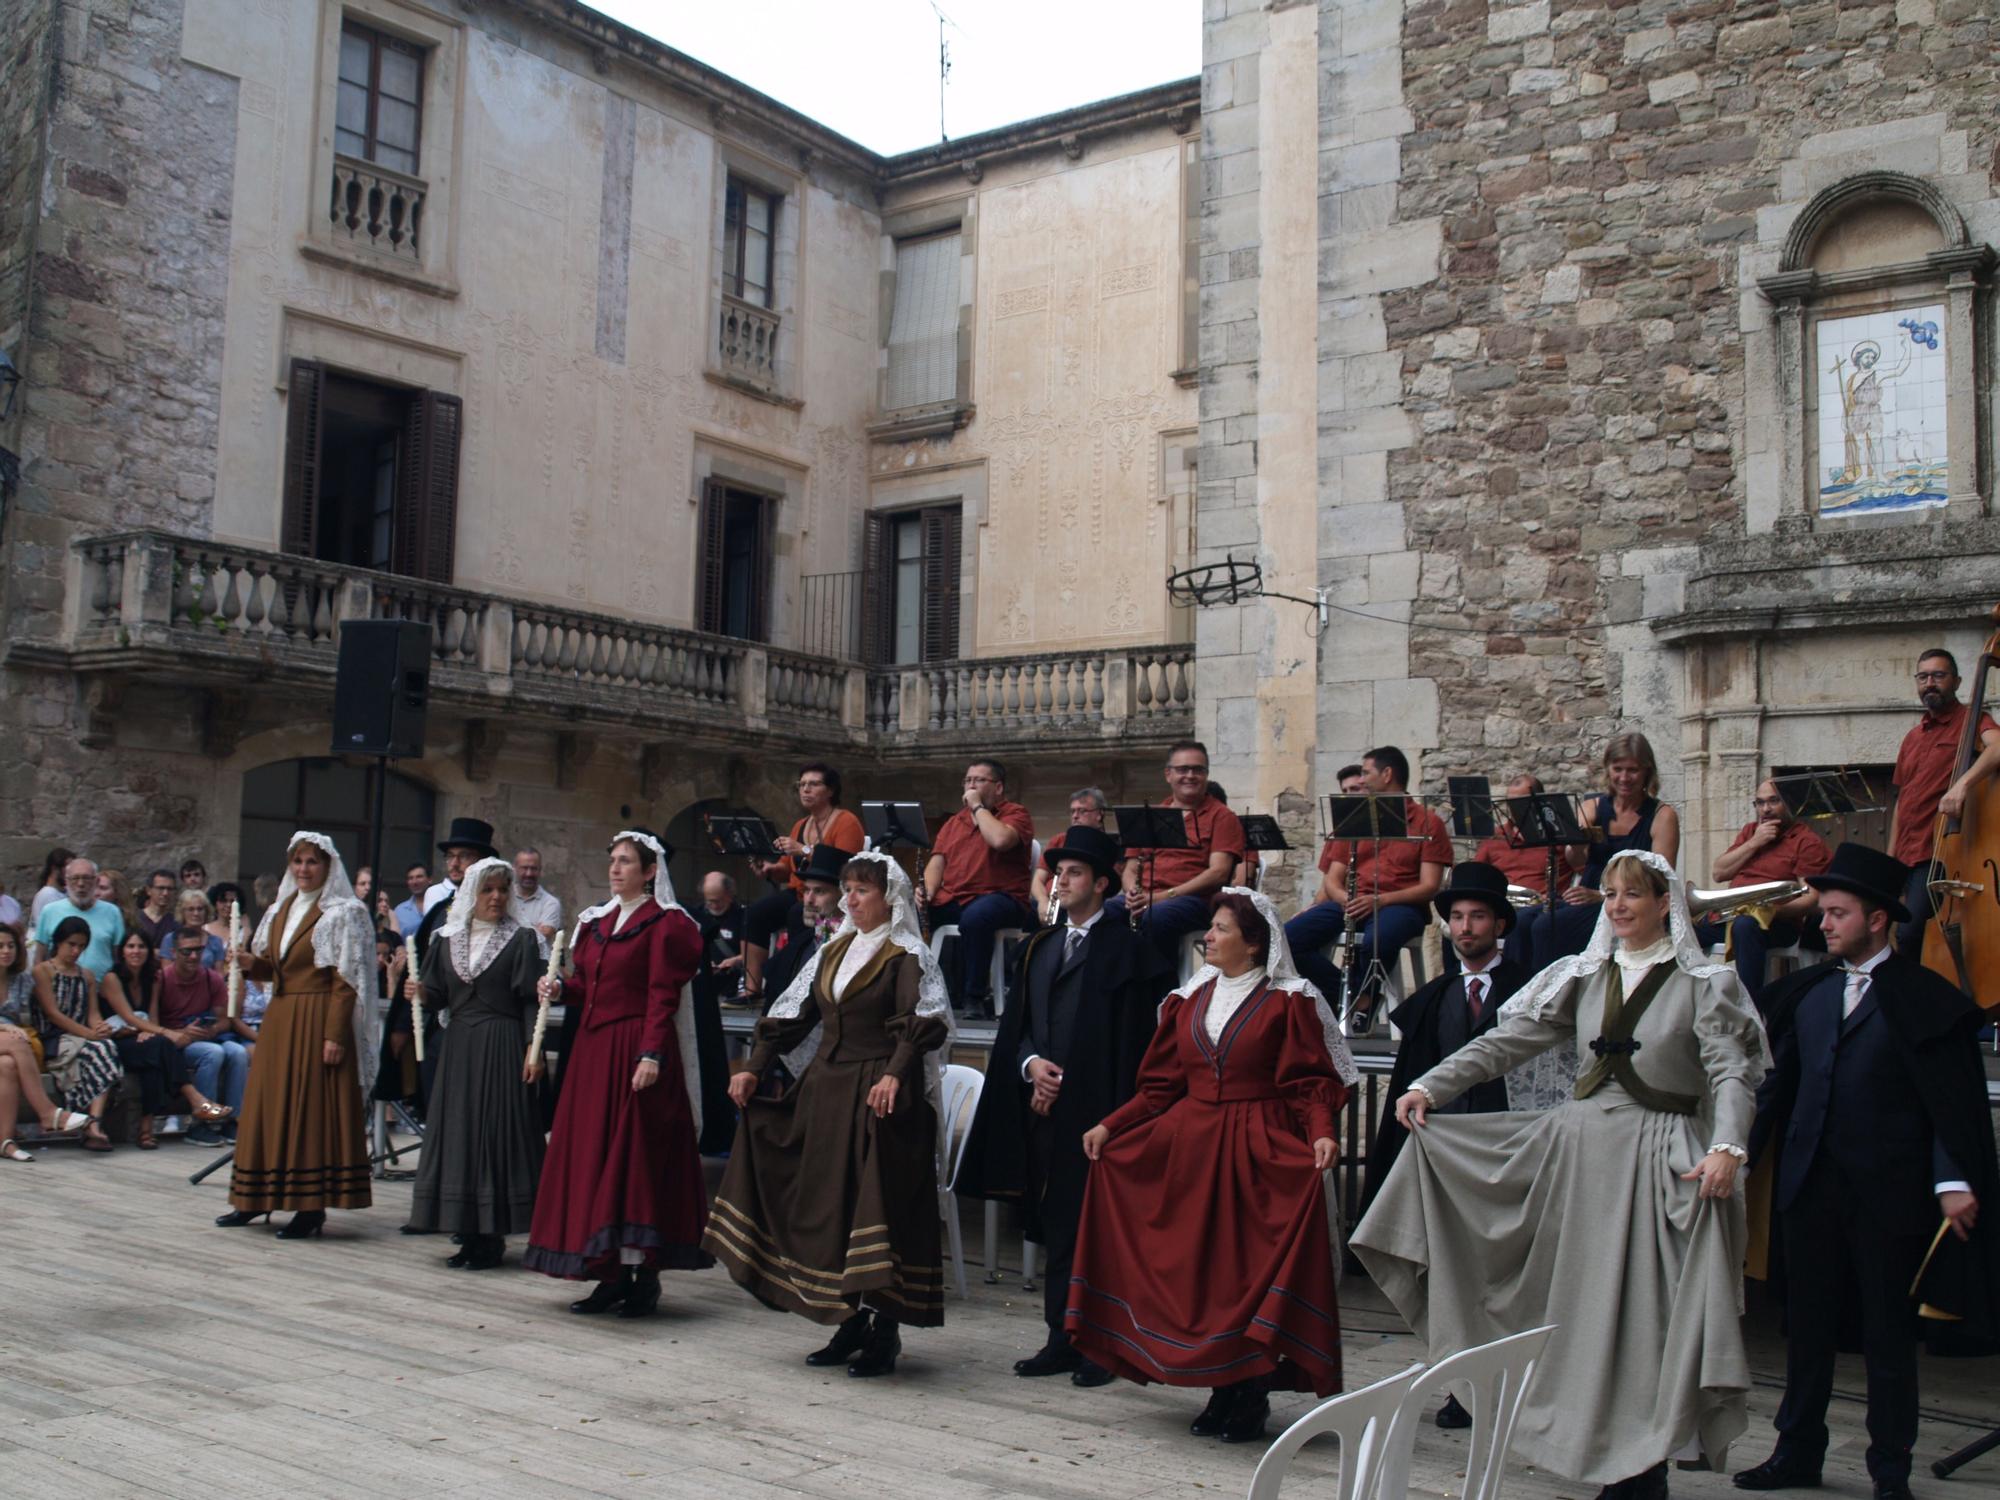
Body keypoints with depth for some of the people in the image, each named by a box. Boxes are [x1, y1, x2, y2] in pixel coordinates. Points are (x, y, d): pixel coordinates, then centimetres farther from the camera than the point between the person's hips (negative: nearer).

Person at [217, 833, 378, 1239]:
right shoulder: (281, 909, 14)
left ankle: (312, 1206, 0)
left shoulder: (343, 914, -7)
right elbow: (272, 967, 17)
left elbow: (346, 981, -12)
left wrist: (335, 1035, -19)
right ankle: (258, 1198, 19)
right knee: (269, 1104, 10)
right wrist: (251, 963, -6)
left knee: (312, 1109, -5)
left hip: (317, 1020, -7)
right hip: (279, 1018, 7)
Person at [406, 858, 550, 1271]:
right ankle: (470, 1234, 14)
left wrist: (534, 1050, -14)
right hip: (459, 1048, 5)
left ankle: (492, 1239, 3)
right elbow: (438, 997, 12)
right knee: (457, 1134, 5)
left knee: (498, 1134, -4)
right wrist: (421, 995, -10)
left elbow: (531, 1001, -6)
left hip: (503, 1048, -5)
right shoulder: (448, 939, 11)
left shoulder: (523, 939, -1)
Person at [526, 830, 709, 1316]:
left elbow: (662, 997, -13)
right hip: (593, 1048, 8)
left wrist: (651, 1055, -21)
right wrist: (561, 989, -2)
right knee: (592, 1155, 6)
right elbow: (588, 988, 18)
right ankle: (613, 1272, 12)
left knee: (635, 1156, -6)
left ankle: (644, 1273, 1)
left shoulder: (665, 924, -5)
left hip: (636, 1050, -7)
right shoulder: (598, 922, 17)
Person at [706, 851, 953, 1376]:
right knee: (827, 1201, 8)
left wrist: (895, 1074, -31)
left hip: (878, 1096, -7)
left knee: (876, 1204, -7)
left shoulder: (907, 957, -5)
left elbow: (922, 1026, -17)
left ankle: (885, 1332, 1)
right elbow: (792, 1015, 16)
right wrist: (754, 1067, 8)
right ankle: (851, 1325, 18)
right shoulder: (832, 953, 16)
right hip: (825, 1088, 7)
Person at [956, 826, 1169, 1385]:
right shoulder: (1038, 948, 17)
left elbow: (1130, 1041, -8)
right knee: (1056, 1227, 9)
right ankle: (1062, 1338, 17)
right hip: (1044, 1109, 6)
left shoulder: (1127, 950, -3)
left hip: (1095, 1109, -6)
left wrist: (1066, 1084, -12)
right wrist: (1031, 1063, -4)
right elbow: (1017, 1022, 16)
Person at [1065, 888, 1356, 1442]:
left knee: (1253, 1268, -3)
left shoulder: (1288, 1001, -3)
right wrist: (1109, 1127, 4)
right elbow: (1160, 1085, 11)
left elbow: (1314, 1083, -9)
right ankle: (1221, 1392, 16)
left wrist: (1322, 1131, -27)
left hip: (1261, 1151, -5)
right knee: (1197, 1269, 5)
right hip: (1190, 1147, 5)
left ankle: (1253, 1398, 9)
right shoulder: (1189, 1000, 10)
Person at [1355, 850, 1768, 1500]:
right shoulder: (1584, 975, 11)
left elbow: (1731, 1071, -10)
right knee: (1584, 1305, 7)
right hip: (1581, 1145, 4)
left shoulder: (1703, 982, 0)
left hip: (1661, 1157, -4)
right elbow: (1507, 1041, 9)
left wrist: (1726, 1147, -28)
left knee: (1647, 1312, -2)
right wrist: (1429, 1086, 1)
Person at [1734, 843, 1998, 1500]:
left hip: (1890, 1190, -5)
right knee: (1808, 1322, 12)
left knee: (1889, 1330, 6)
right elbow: (1778, 1084, 10)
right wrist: (1742, 1155, 3)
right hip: (1809, 1183, 5)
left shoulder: (1927, 998, -5)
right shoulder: (1806, 992, 10)